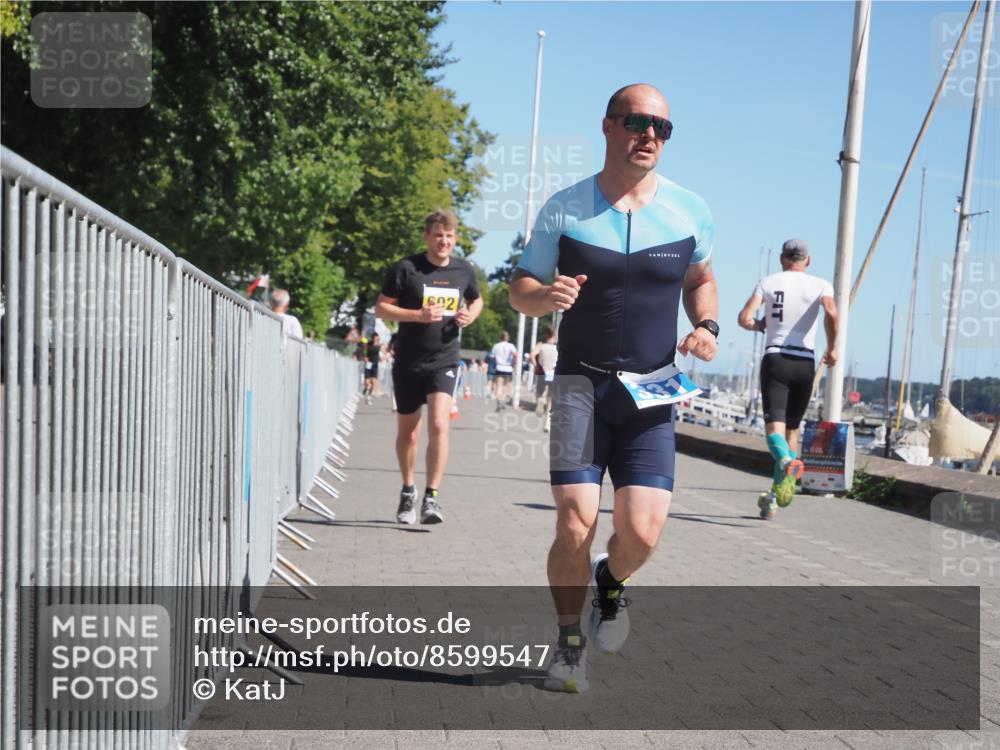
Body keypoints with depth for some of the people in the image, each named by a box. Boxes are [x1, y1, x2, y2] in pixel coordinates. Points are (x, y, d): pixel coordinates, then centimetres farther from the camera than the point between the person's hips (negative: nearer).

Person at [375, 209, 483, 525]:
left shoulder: (464, 270, 3)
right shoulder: (406, 268, -7)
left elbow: (476, 300, 22)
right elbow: (381, 308, -4)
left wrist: (470, 315, -1)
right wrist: (418, 315, -18)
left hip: (444, 361, 1)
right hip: (408, 362, 0)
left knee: (439, 425, -18)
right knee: (407, 429, 11)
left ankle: (432, 498, -12)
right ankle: (407, 491, 32)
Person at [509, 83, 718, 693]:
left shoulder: (690, 212, 3)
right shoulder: (564, 209, -1)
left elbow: (700, 279, 20)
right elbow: (520, 288, 7)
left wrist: (706, 327, -1)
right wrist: (545, 295, -17)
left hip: (652, 391, 1)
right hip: (581, 383, -1)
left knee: (642, 532, -10)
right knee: (575, 525, -10)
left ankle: (611, 582, 28)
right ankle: (570, 642, 15)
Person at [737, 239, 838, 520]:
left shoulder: (768, 281, 7)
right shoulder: (820, 285, 7)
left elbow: (745, 319, -4)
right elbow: (831, 313, -14)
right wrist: (832, 347, -1)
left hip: (774, 360, -1)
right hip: (805, 364, 1)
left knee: (774, 425, -11)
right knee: (792, 428, 13)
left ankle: (787, 462, -45)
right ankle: (775, 497, 11)